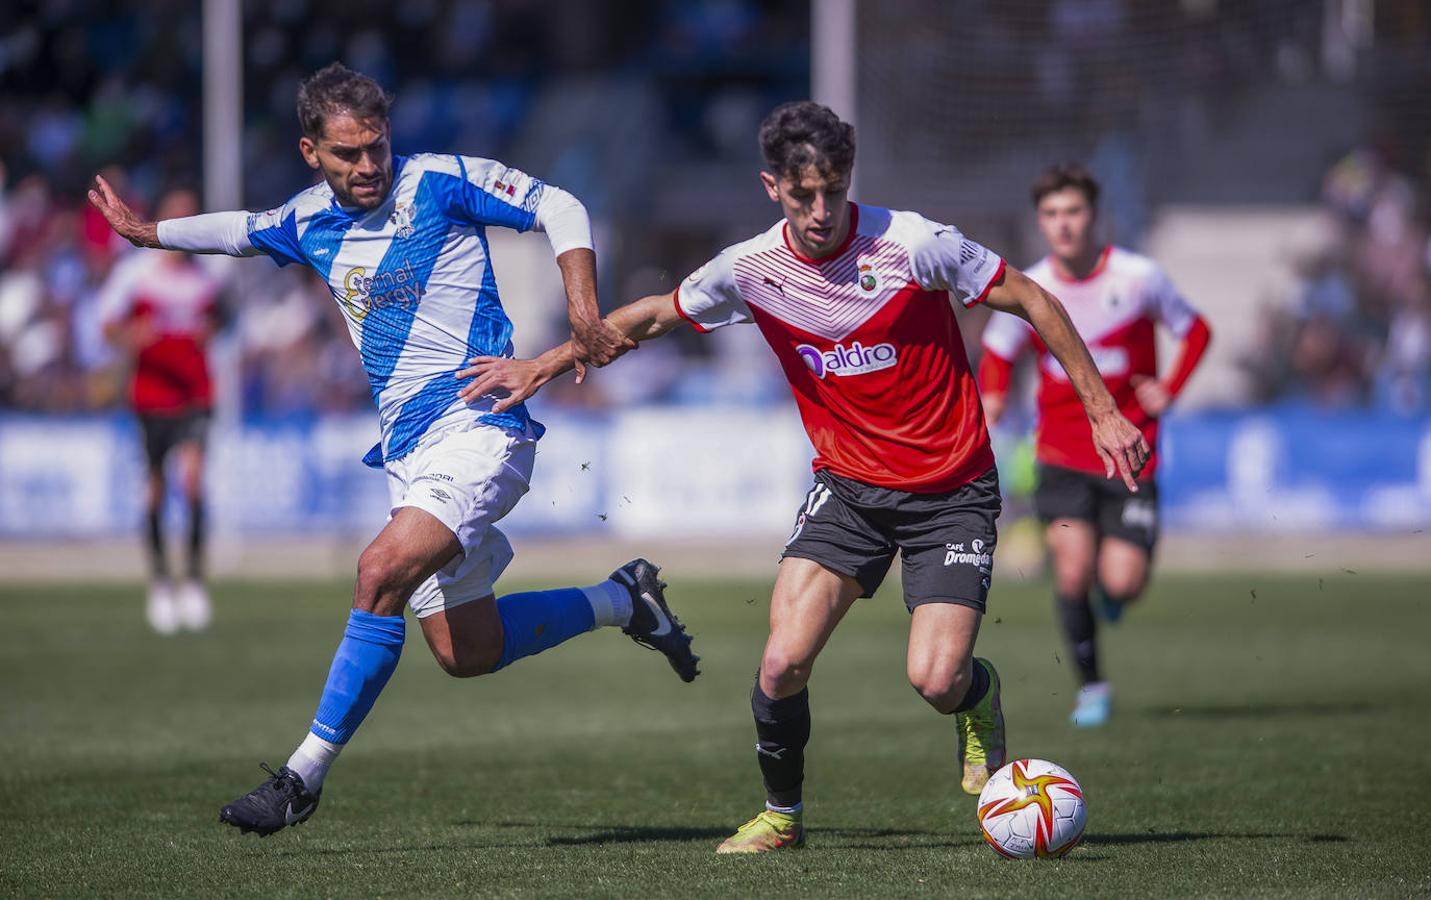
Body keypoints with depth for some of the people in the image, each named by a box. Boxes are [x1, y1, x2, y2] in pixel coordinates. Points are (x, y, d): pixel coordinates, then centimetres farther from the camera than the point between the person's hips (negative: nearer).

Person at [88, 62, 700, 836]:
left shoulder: (440, 183, -7)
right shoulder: (312, 221, 10)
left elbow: (560, 209, -3)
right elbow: (244, 230, 32)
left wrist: (584, 316, -14)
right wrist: (148, 232, 39)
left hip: (479, 428, -7)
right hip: (408, 451, 8)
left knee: (382, 573, -27)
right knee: (465, 652, 8)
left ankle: (305, 774, -20)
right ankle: (624, 601, 32)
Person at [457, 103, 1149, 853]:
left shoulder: (912, 244, -18)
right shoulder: (750, 269, -6)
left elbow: (1033, 302, -7)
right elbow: (653, 315, 13)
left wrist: (1102, 412, -7)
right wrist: (542, 367, 13)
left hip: (951, 492, -3)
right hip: (848, 486, 3)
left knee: (935, 681, -18)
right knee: (782, 663, -15)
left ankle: (978, 697, 21)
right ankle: (780, 814, 11)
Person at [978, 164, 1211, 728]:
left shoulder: (1138, 278, -7)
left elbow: (1195, 331, 9)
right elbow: (997, 353, 13)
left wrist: (1169, 389, -6)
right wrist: (992, 397, -9)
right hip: (1062, 454, 1)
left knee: (1122, 584, -10)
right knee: (1073, 568, -17)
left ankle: (1111, 592, 30)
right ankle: (1091, 687, 4)